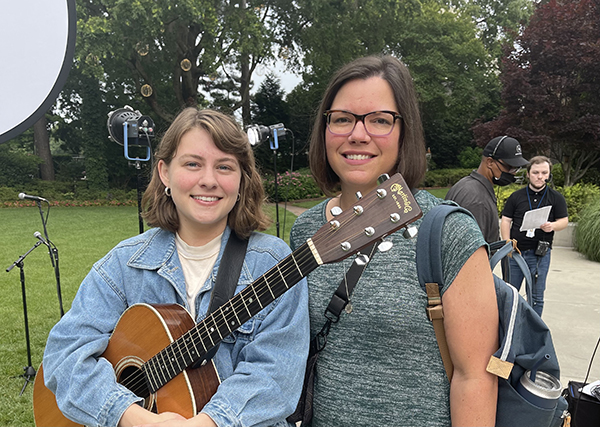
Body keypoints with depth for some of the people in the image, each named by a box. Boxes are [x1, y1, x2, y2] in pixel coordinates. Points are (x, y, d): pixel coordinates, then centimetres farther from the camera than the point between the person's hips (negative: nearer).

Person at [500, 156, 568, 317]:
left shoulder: (556, 198, 6)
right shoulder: (516, 196, 7)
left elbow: (564, 221, 5)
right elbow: (506, 220, 6)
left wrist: (552, 226, -19)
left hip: (540, 254, -1)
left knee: (536, 297, 5)